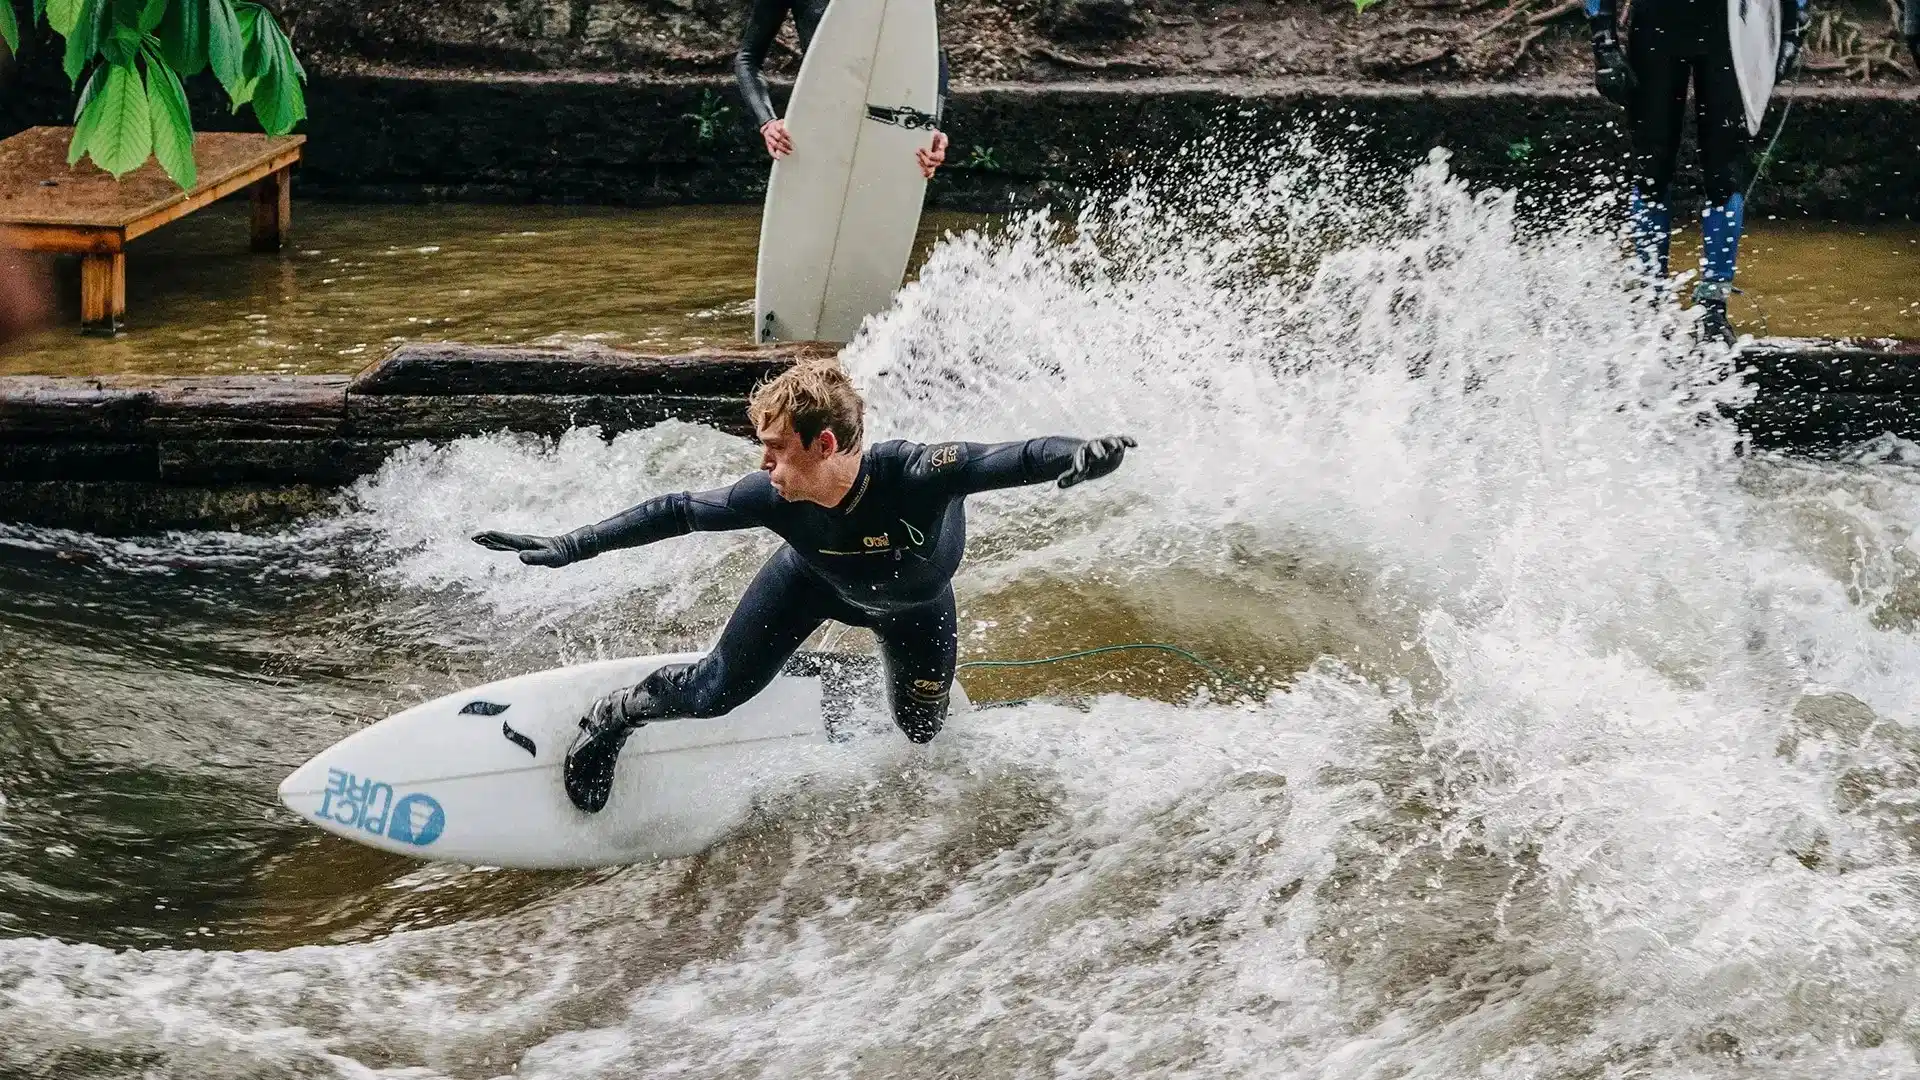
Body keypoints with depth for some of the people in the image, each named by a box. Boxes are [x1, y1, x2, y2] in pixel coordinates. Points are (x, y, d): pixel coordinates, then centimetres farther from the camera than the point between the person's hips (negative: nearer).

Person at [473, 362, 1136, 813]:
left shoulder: (915, 476, -48)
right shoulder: (773, 497, -37)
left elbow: (1016, 460, -57)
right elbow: (676, 512, -25)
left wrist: (1081, 456, -79)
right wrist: (569, 548, -26)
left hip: (914, 607, -1)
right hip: (816, 579, 1)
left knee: (920, 732, 11)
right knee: (716, 692, 0)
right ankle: (614, 718, 29)